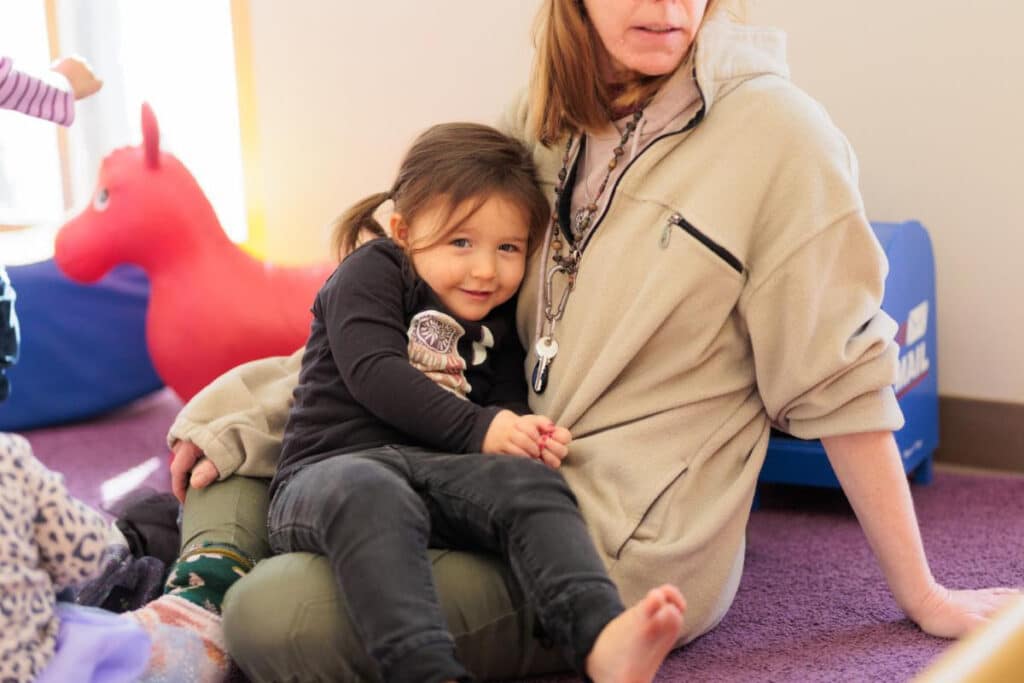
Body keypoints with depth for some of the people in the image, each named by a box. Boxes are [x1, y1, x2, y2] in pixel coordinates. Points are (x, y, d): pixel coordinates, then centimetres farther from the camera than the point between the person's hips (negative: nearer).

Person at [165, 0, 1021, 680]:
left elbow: (840, 380, -9)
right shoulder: (542, 122, 4)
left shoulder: (774, 133, -13)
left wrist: (920, 595, -3)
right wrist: (241, 419, 1)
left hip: (624, 545, -6)